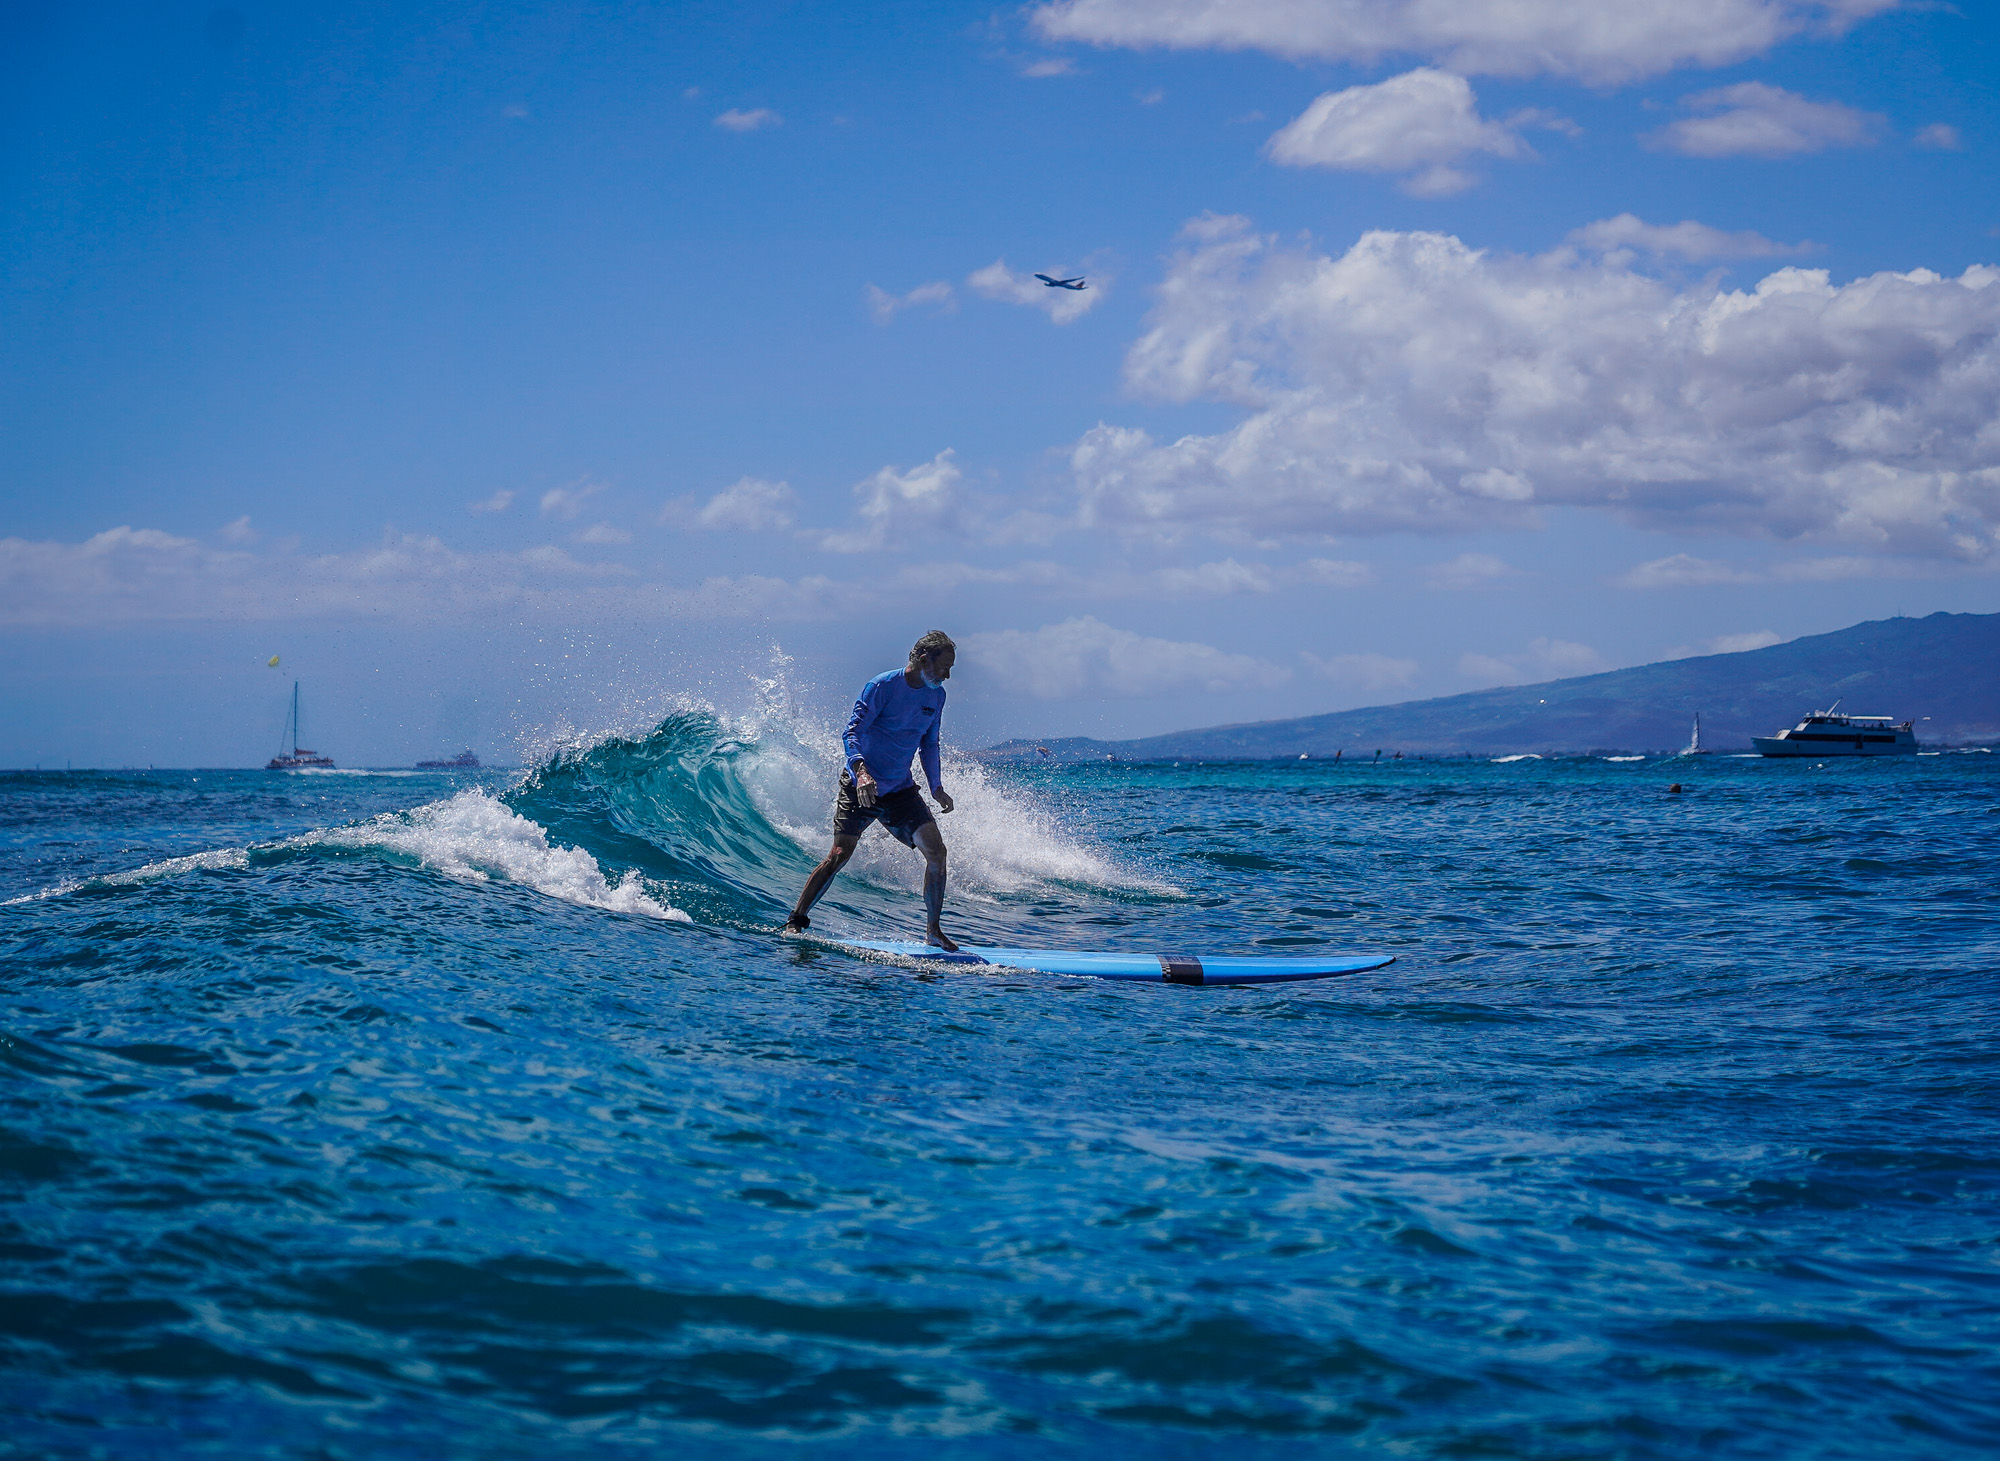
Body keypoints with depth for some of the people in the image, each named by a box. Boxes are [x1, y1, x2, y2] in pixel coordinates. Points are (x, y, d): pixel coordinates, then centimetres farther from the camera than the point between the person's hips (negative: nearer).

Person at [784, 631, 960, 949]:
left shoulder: (936, 696, 5)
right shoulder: (882, 687, -16)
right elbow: (851, 733, -19)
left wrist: (936, 786, 12)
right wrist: (860, 769, -36)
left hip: (900, 790, 5)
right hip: (861, 785, -5)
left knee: (936, 851, -8)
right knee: (840, 855, -12)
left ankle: (933, 930, 1)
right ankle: (796, 921, 0)